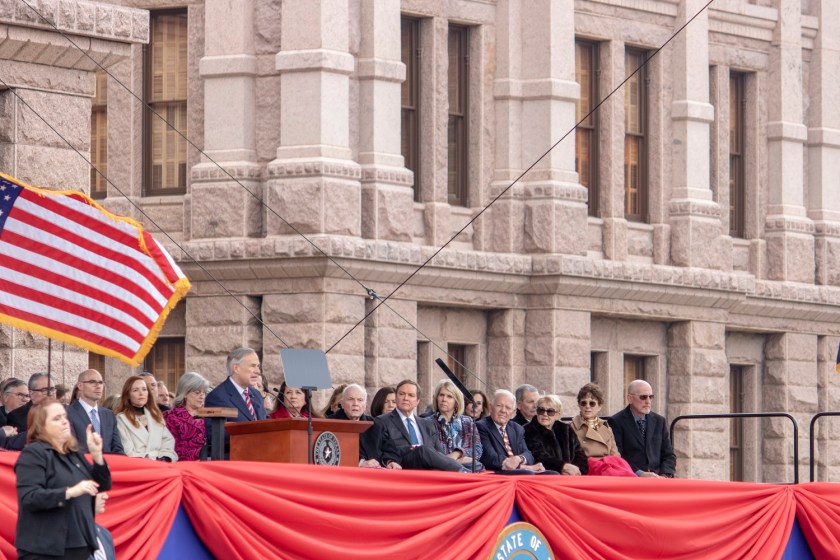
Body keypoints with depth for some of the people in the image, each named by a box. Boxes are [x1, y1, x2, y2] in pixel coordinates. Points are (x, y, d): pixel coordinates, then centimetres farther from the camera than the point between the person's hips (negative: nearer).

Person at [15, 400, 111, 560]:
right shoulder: (33, 454, -7)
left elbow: (102, 487, 16)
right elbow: (29, 498, -19)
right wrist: (70, 492, -26)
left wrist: (97, 454, 2)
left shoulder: (74, 454, 16)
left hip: (79, 547, 8)